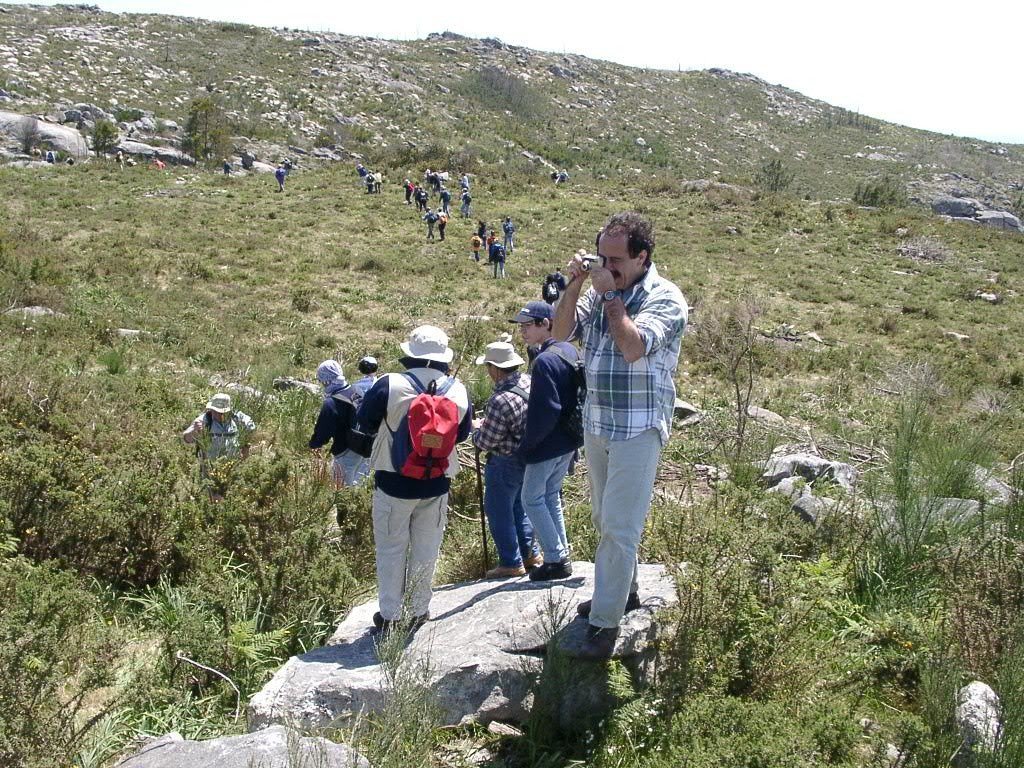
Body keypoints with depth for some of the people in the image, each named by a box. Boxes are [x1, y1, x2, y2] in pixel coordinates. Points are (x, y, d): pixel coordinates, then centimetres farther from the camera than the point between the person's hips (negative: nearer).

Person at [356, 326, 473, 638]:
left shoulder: (389, 385, -16)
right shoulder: (459, 391, -5)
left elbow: (364, 422, -2)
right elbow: (462, 433, 8)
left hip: (394, 483, -2)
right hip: (437, 485, 2)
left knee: (391, 549, 10)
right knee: (425, 549, 14)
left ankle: (390, 615, 14)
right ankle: (419, 611, 22)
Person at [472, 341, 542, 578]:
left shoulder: (499, 401, -30)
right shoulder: (529, 382, -4)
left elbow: (485, 443, -20)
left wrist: (477, 427, 1)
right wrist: (488, 423, 12)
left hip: (506, 463, -8)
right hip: (530, 457, 8)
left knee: (498, 511, 6)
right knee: (518, 504, 23)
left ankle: (511, 563, 13)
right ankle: (530, 553, 30)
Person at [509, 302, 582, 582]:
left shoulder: (544, 361, -23)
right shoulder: (570, 351, 7)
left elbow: (545, 412, -25)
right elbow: (577, 397, 15)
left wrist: (526, 445, -15)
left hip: (548, 444, -9)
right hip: (569, 442, 9)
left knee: (532, 499, 4)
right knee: (551, 496, 19)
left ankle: (556, 559, 5)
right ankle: (562, 556, 23)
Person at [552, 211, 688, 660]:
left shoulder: (665, 298, -13)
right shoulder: (601, 290, 7)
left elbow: (633, 347, -27)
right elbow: (562, 332, 1)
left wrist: (610, 295, -19)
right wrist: (575, 285, -10)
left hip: (638, 429, -7)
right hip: (596, 422, 7)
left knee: (620, 526, -6)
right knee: (604, 519, 19)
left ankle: (606, 621, 2)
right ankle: (624, 591, 37)